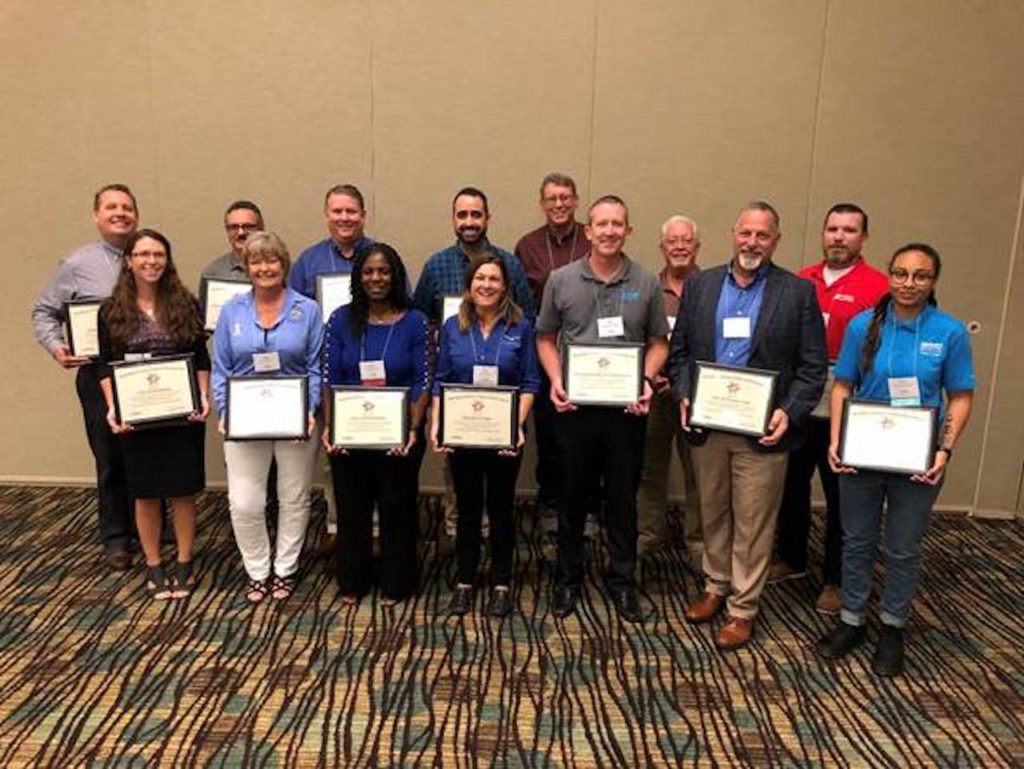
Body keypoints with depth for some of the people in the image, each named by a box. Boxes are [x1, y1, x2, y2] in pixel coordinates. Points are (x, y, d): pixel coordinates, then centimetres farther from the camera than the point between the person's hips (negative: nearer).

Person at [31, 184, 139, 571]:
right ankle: (116, 538, 23)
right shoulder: (78, 264, 3)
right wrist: (56, 347, -7)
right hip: (100, 375, -1)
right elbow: (44, 312, 10)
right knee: (111, 462, 7)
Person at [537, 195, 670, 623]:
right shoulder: (561, 281, 1)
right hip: (575, 406, 0)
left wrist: (647, 380, -10)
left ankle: (622, 581, 28)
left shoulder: (646, 284, 1)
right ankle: (568, 578, 29)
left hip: (626, 408, 0)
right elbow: (546, 339, 7)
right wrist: (555, 380, -8)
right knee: (572, 496, 12)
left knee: (623, 498, 11)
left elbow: (658, 343, 7)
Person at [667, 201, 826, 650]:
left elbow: (812, 367, -3)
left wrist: (789, 413, -15)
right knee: (712, 514, 17)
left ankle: (743, 609, 22)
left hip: (762, 430, -3)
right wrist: (684, 397, -7)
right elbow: (679, 351, 8)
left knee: (753, 524, 6)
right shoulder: (700, 285, 6)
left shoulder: (799, 293, -2)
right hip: (707, 425, 3)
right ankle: (716, 587, 36)